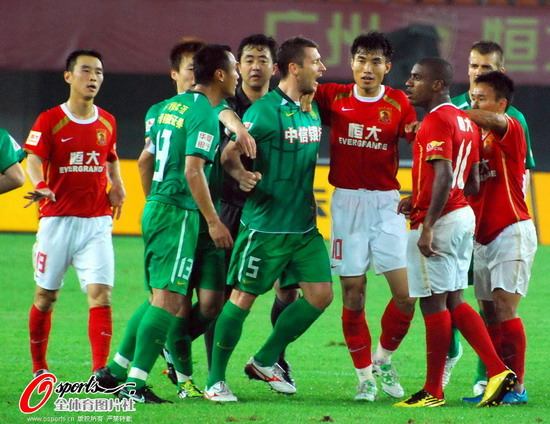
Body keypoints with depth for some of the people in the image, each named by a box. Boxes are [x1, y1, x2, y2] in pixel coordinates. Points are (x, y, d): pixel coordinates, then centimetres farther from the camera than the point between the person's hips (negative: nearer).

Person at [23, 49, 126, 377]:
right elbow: (34, 159, -14)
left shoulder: (107, 122, 10)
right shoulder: (50, 120, -4)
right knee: (46, 297, 7)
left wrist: (117, 186, 7)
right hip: (57, 220, -2)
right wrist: (40, 187, -35)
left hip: (97, 222, 2)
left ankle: (101, 369, -16)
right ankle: (39, 368, 23)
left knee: (101, 294, -12)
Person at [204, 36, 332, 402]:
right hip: (265, 224, -8)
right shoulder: (266, 110, -13)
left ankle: (266, 361, 16)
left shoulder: (313, 109, 11)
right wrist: (241, 174, -34)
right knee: (243, 297, -2)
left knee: (321, 293, 2)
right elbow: (229, 152, -15)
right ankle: (215, 380, 8)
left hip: (304, 226, 8)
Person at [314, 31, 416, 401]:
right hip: (347, 202, 0)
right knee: (353, 295, -1)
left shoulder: (398, 103, 4)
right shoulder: (333, 97, 3)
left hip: (387, 204, 0)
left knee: (406, 293, -6)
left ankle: (384, 359, 18)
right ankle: (364, 376, 11)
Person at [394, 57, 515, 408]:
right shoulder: (466, 122, 15)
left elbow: (444, 178, -23)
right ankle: (499, 371, 6)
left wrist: (427, 227, -24)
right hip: (464, 217, 9)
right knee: (454, 302, 14)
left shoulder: (436, 122, -14)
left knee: (434, 305, -3)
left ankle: (433, 392, 3)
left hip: (440, 221, -9)